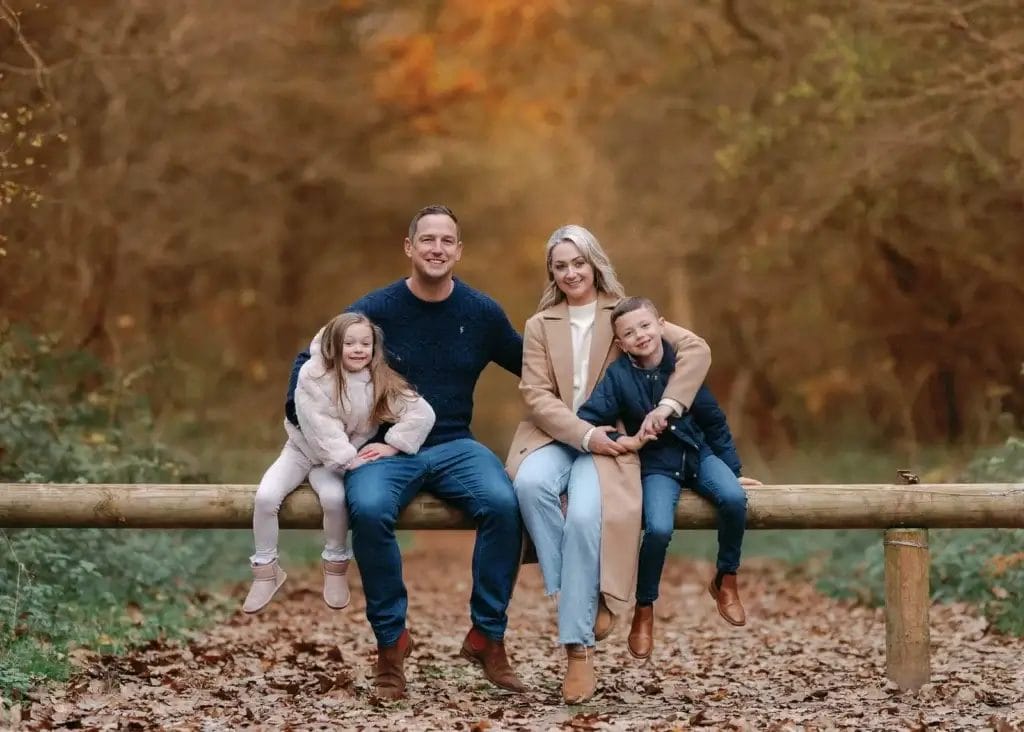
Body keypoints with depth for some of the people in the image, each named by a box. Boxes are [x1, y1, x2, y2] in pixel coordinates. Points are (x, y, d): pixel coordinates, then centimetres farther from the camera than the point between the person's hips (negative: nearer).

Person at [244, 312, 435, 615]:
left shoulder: (381, 382, -14)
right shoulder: (313, 375, -20)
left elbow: (423, 413, -19)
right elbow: (321, 427, -25)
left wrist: (391, 445, -24)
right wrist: (349, 460, -30)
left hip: (342, 459, 0)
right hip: (303, 449, 0)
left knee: (334, 497, -30)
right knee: (266, 496, -22)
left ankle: (335, 567, -6)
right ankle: (266, 571, -2)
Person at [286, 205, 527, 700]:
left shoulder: (482, 314, 3)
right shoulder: (376, 310, -2)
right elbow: (310, 363, 5)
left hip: (454, 447, 2)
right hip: (385, 447, -1)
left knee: (503, 504, -30)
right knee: (369, 509, -35)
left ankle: (487, 637, -15)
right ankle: (391, 641, -18)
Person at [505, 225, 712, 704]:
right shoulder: (539, 326, 13)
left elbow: (696, 349, -1)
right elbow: (536, 395, 1)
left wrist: (667, 405, -14)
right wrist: (583, 433, -15)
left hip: (607, 439, -2)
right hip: (552, 436, 2)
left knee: (586, 515, -32)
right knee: (530, 484, -35)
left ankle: (578, 649, -29)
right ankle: (576, 599, -25)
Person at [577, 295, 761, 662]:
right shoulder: (618, 376, -8)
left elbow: (713, 422, 6)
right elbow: (586, 422, -10)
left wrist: (733, 470, 10)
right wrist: (626, 441, -21)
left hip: (698, 453, 2)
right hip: (657, 466, -2)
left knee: (733, 498, -28)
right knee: (658, 528, -29)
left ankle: (726, 581, -4)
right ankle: (644, 611, -5)